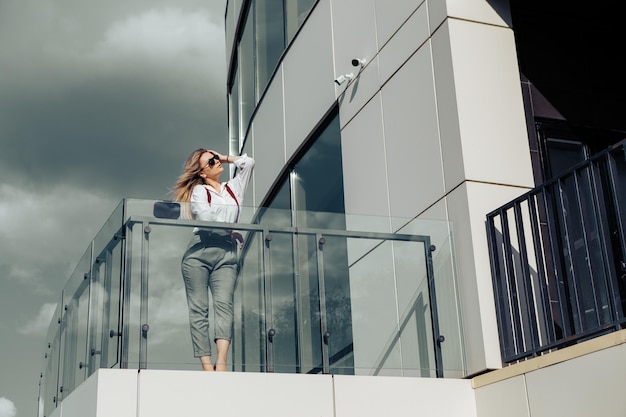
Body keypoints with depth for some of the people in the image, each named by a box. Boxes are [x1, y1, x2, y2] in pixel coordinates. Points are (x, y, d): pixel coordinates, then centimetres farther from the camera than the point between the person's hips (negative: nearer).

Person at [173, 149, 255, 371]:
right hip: (199, 253, -2)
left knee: (224, 304, -18)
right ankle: (207, 366, -15)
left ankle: (221, 362, -33)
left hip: (226, 255, 2)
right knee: (198, 308, -9)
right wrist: (232, 232, 2)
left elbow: (248, 162, 18)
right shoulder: (199, 191, 12)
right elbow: (206, 219, -4)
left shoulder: (233, 188, 24)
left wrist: (225, 158, 26)